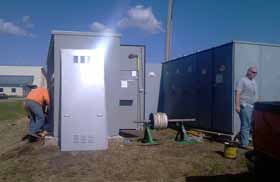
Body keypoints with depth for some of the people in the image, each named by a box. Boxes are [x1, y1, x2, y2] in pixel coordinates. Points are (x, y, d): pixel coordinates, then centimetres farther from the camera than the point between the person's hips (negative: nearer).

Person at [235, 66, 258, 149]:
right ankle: (244, 144, 0)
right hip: (245, 106, -8)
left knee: (251, 125, 11)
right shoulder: (242, 81, -7)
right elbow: (237, 93, -15)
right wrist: (237, 105, -22)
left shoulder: (254, 81, 19)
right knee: (246, 125, -7)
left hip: (253, 106, 8)